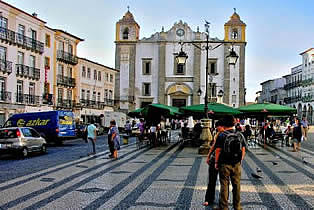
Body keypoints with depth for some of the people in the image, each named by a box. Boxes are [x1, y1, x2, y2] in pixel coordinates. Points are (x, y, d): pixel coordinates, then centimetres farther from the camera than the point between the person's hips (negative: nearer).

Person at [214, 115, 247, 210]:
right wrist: (240, 161, 16)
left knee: (224, 186, 5)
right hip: (237, 164, 3)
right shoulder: (240, 135, 0)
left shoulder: (221, 135, -11)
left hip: (224, 164, -3)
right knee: (236, 185, 14)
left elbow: (218, 150, -11)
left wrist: (216, 162, -1)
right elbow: (243, 150, 4)